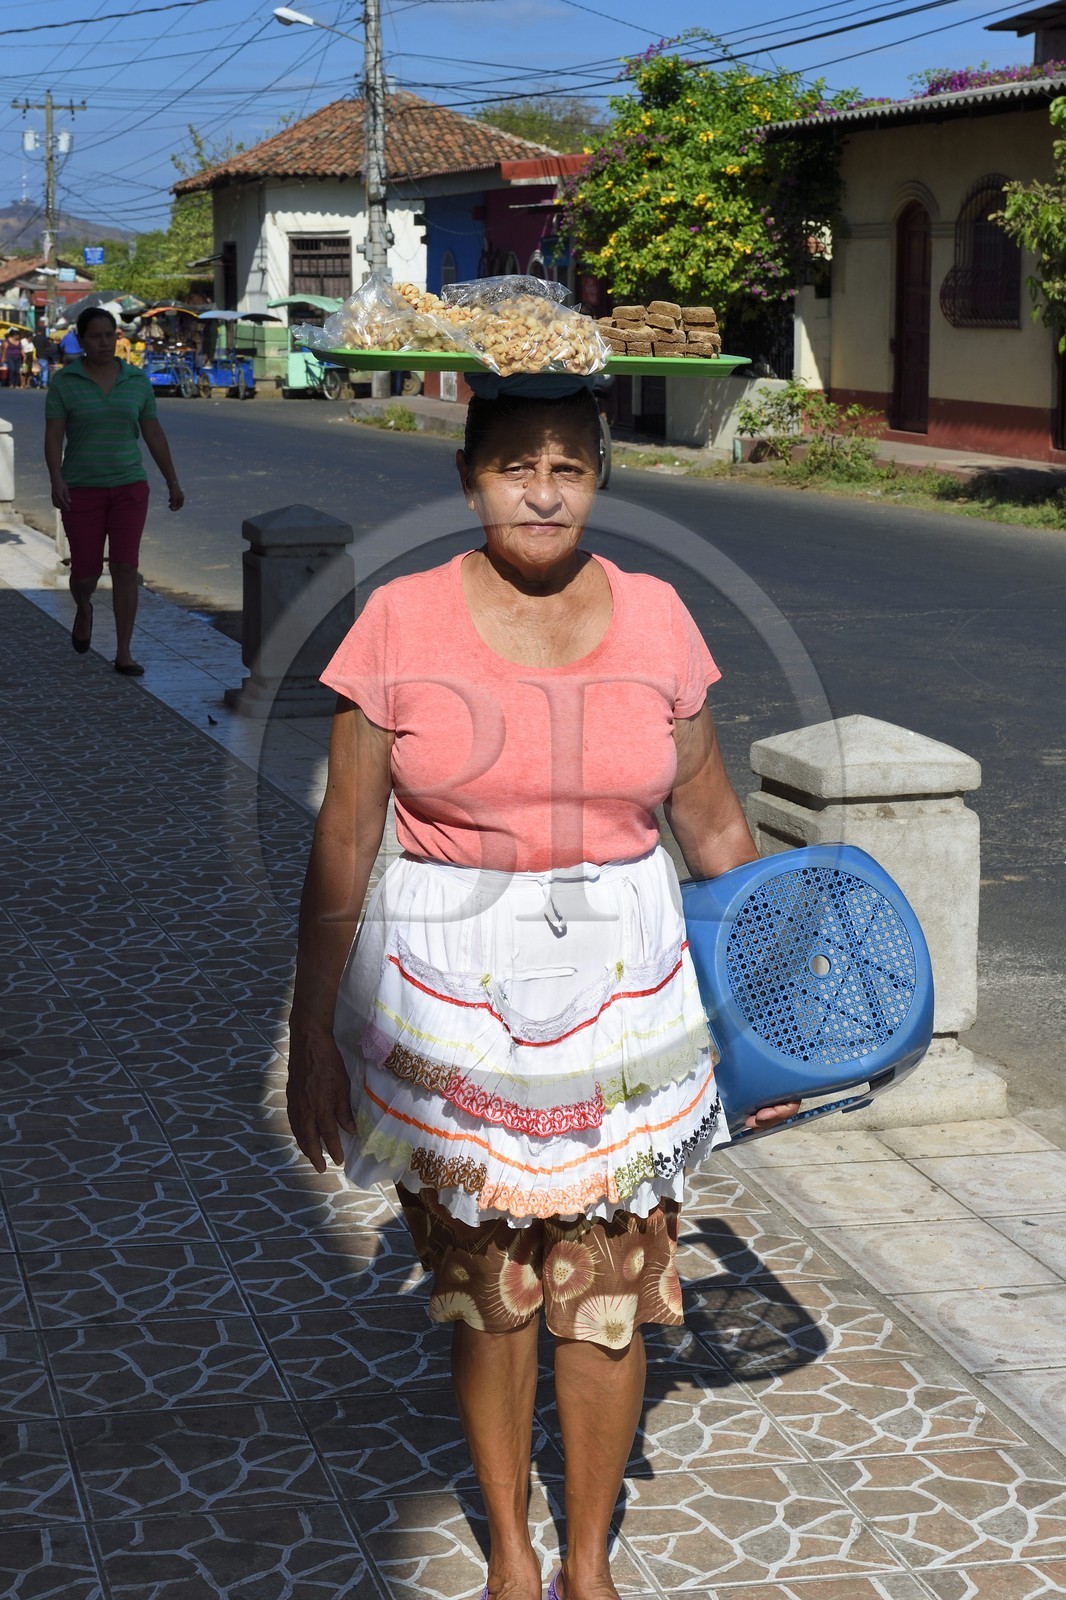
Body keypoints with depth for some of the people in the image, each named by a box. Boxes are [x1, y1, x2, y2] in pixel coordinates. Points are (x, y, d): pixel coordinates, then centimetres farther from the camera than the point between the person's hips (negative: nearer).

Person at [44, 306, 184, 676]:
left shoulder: (136, 380, 1)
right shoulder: (64, 382, -6)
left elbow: (154, 434, 7)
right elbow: (53, 437, -10)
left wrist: (172, 482, 8)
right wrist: (56, 480, -24)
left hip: (128, 488, 1)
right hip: (82, 491, -1)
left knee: (125, 570, -7)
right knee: (85, 574, 1)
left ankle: (123, 655, 0)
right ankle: (84, 609, 38)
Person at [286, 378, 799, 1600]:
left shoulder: (653, 618, -1)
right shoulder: (400, 624, -7)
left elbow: (711, 821, 8)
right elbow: (343, 843, -4)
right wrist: (311, 1032, -3)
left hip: (621, 996, 2)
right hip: (453, 998, -1)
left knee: (609, 1288, 9)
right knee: (486, 1286, 11)